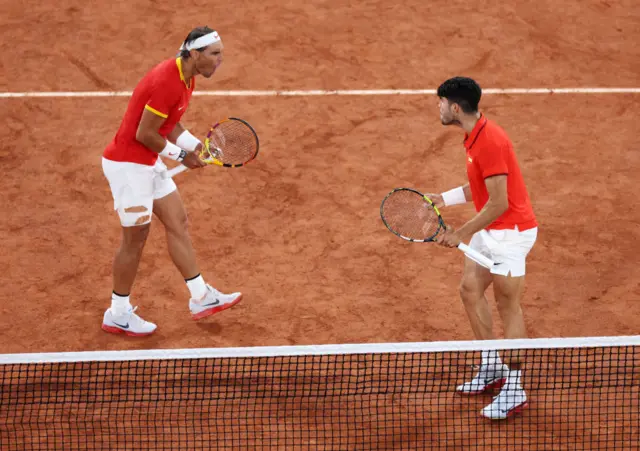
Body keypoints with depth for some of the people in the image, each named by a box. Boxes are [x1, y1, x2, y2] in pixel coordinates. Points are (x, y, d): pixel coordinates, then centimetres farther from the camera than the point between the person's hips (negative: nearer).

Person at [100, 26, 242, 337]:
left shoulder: (186, 78, 5)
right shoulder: (166, 83, -27)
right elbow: (145, 134, -24)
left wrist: (196, 146, -1)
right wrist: (181, 155, -11)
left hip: (149, 163, 10)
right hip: (128, 165, -10)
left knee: (178, 222, 13)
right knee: (136, 237, 2)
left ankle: (201, 298, 22)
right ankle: (117, 315, 17)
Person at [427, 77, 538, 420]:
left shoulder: (489, 142, -25)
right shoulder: (475, 136, 7)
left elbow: (498, 203, -25)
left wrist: (461, 234, -18)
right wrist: (443, 198, 13)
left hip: (510, 231, -10)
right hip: (490, 231, 10)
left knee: (507, 305, -3)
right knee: (470, 290, 16)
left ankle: (514, 391, 5)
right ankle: (492, 369, 28)